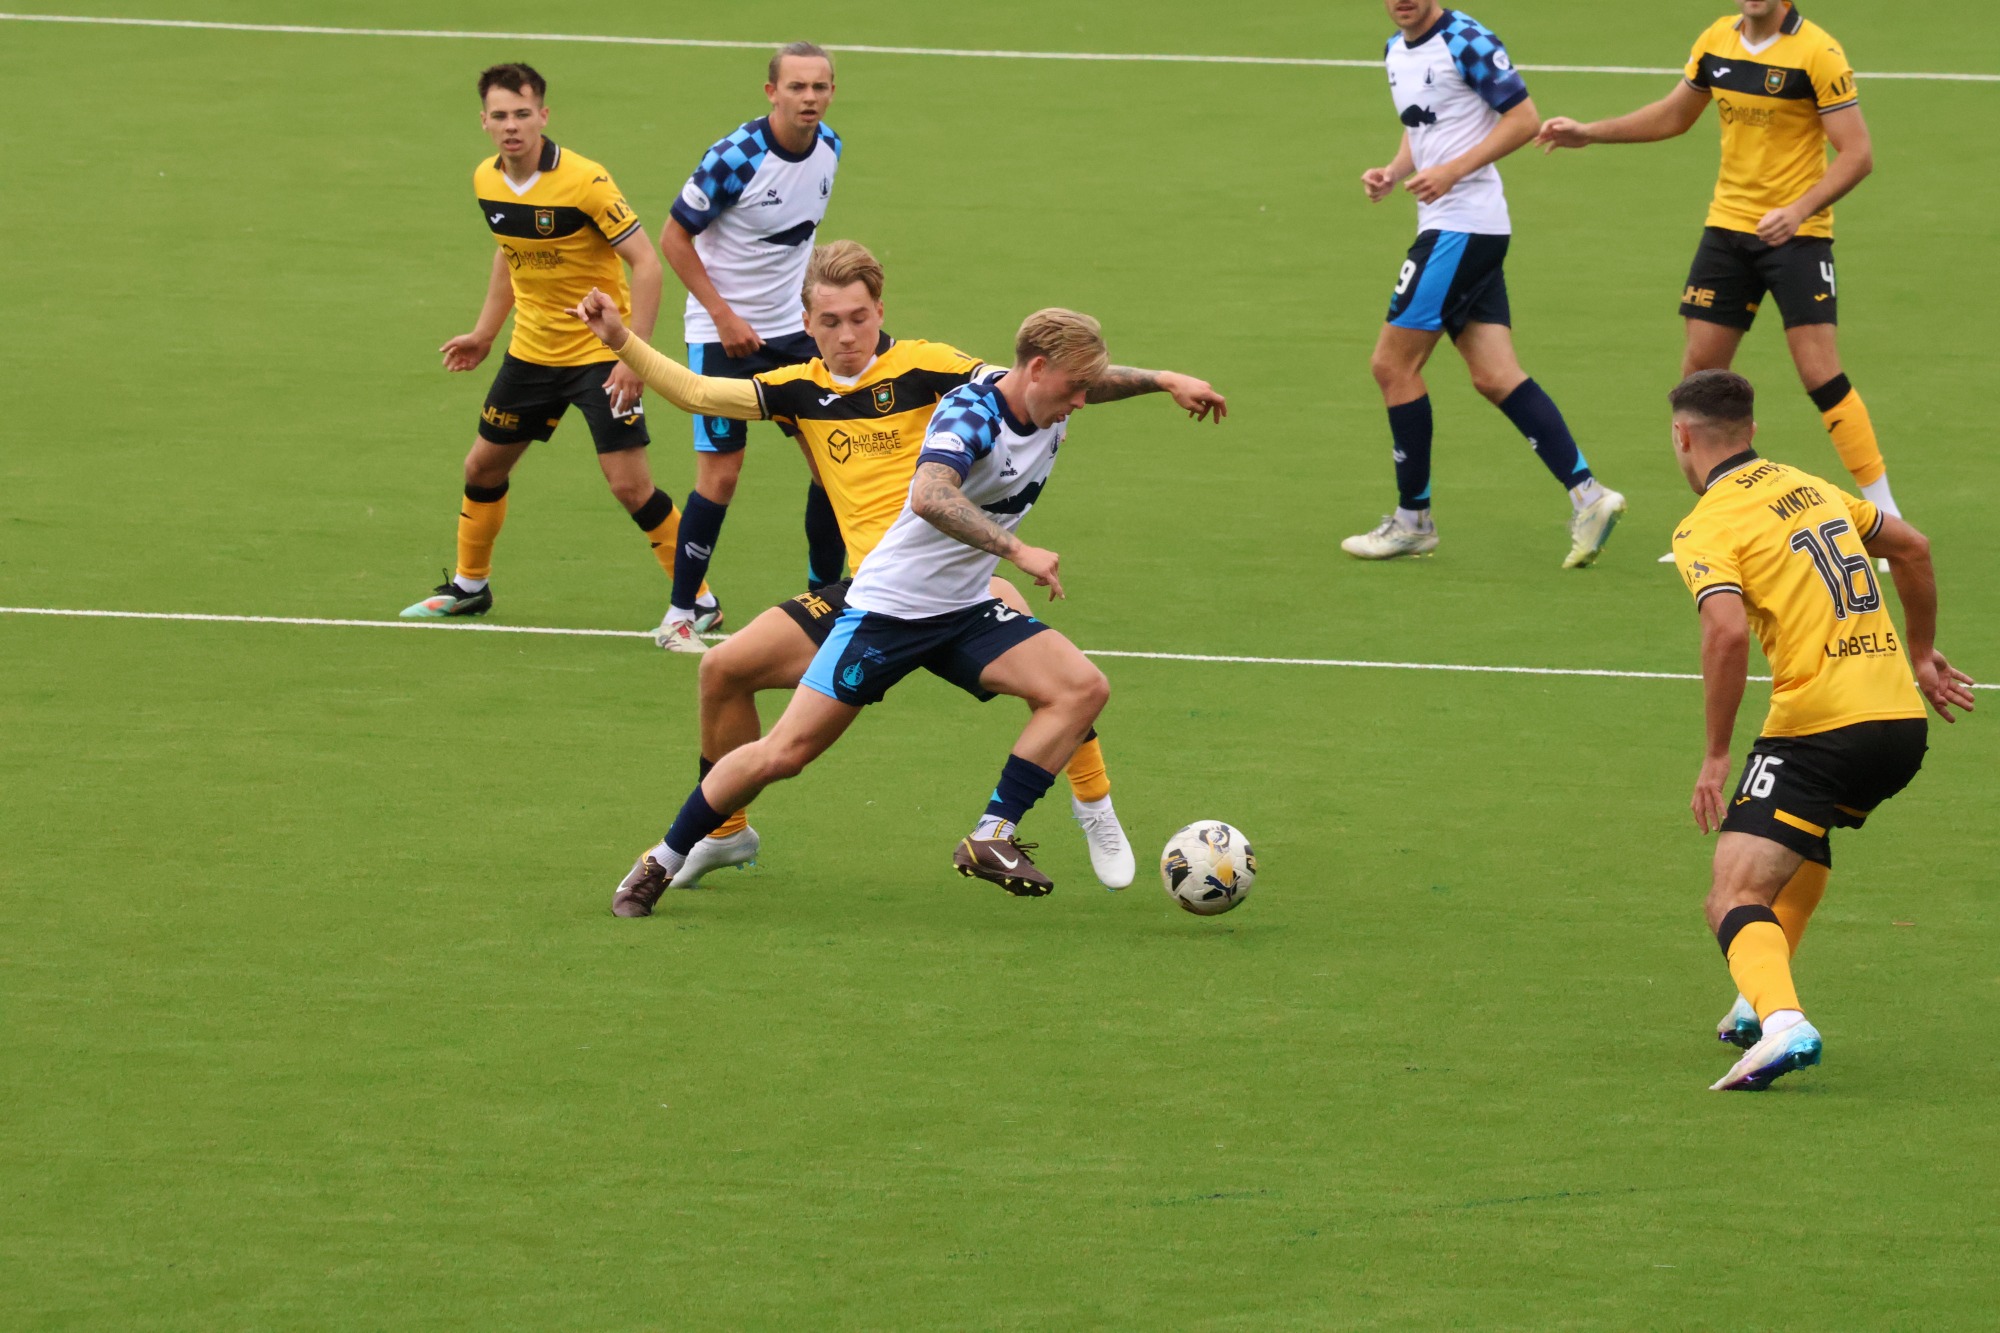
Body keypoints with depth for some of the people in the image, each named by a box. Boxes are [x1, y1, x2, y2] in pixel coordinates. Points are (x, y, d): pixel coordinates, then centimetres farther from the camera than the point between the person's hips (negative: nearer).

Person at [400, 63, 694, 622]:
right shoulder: (487, 180, -1)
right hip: (532, 350, 7)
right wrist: (485, 333, 19)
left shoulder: (585, 182, -22)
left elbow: (646, 263, -20)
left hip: (601, 352, -7)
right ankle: (468, 587, 35)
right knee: (483, 466, 14)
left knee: (630, 485, -13)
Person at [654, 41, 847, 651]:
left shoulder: (828, 148, -1)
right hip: (724, 330, -6)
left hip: (793, 326, 6)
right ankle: (682, 614, 4)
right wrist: (723, 315, -16)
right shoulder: (736, 157, -22)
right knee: (721, 474, -8)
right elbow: (674, 238, -13)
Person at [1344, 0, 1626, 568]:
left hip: (1464, 226, -9)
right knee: (1495, 376, 3)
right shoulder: (1397, 52, 15)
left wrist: (1452, 171, -21)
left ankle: (1413, 520, 5)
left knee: (1394, 363, -4)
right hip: (1449, 228, 9)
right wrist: (1394, 172, 8)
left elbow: (1524, 118, -14)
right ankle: (1587, 494, -2)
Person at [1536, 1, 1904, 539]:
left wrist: (1800, 210, -28)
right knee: (1700, 371, 4)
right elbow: (1673, 116, 21)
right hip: (1728, 227, 6)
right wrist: (1590, 132, 15)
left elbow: (1857, 153, -16)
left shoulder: (1817, 52, -15)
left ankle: (1886, 519, -4)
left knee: (1820, 374, -13)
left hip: (1796, 234, -6)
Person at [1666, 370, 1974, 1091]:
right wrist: (1920, 655, 38)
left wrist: (1715, 755, -14)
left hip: (1818, 728, -8)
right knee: (1806, 830, 37)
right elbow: (1912, 548, 28)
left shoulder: (1707, 527, -5)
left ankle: (1782, 1023, -38)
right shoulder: (1809, 486, 18)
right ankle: (1767, 997, 35)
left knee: (1735, 902, -11)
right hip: (1903, 722, 8)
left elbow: (1727, 631, -22)